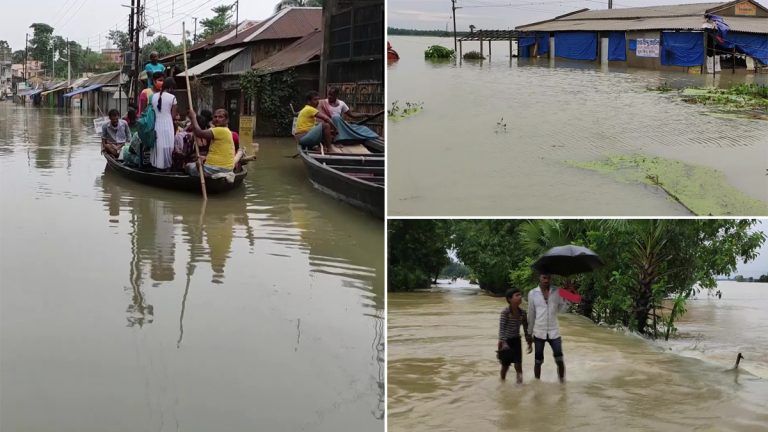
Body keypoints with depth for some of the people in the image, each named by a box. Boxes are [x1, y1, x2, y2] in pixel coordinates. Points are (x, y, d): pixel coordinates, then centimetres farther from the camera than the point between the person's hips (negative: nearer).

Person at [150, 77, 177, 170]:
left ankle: (156, 164, 16)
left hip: (156, 126, 4)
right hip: (167, 126, -4)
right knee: (166, 147, 3)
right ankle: (166, 165, 6)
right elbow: (173, 115, -5)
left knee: (157, 146, 12)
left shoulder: (154, 96, 5)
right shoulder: (172, 97, -8)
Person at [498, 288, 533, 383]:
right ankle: (502, 381, 29)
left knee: (518, 363, -1)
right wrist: (503, 342, -29)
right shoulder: (505, 312, -18)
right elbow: (501, 328, -21)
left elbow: (526, 328, 7)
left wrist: (529, 342, 9)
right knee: (506, 364, 8)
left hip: (516, 340, 4)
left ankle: (520, 382, 5)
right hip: (506, 341, -4)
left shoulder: (522, 312, -3)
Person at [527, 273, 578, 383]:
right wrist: (529, 332, 9)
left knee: (559, 360, -3)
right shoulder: (532, 293, -2)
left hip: (554, 332, 1)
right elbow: (531, 314, 5)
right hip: (539, 332, -1)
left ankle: (562, 382, 10)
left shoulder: (557, 291, 1)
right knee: (538, 361, 7)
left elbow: (561, 309, 3)